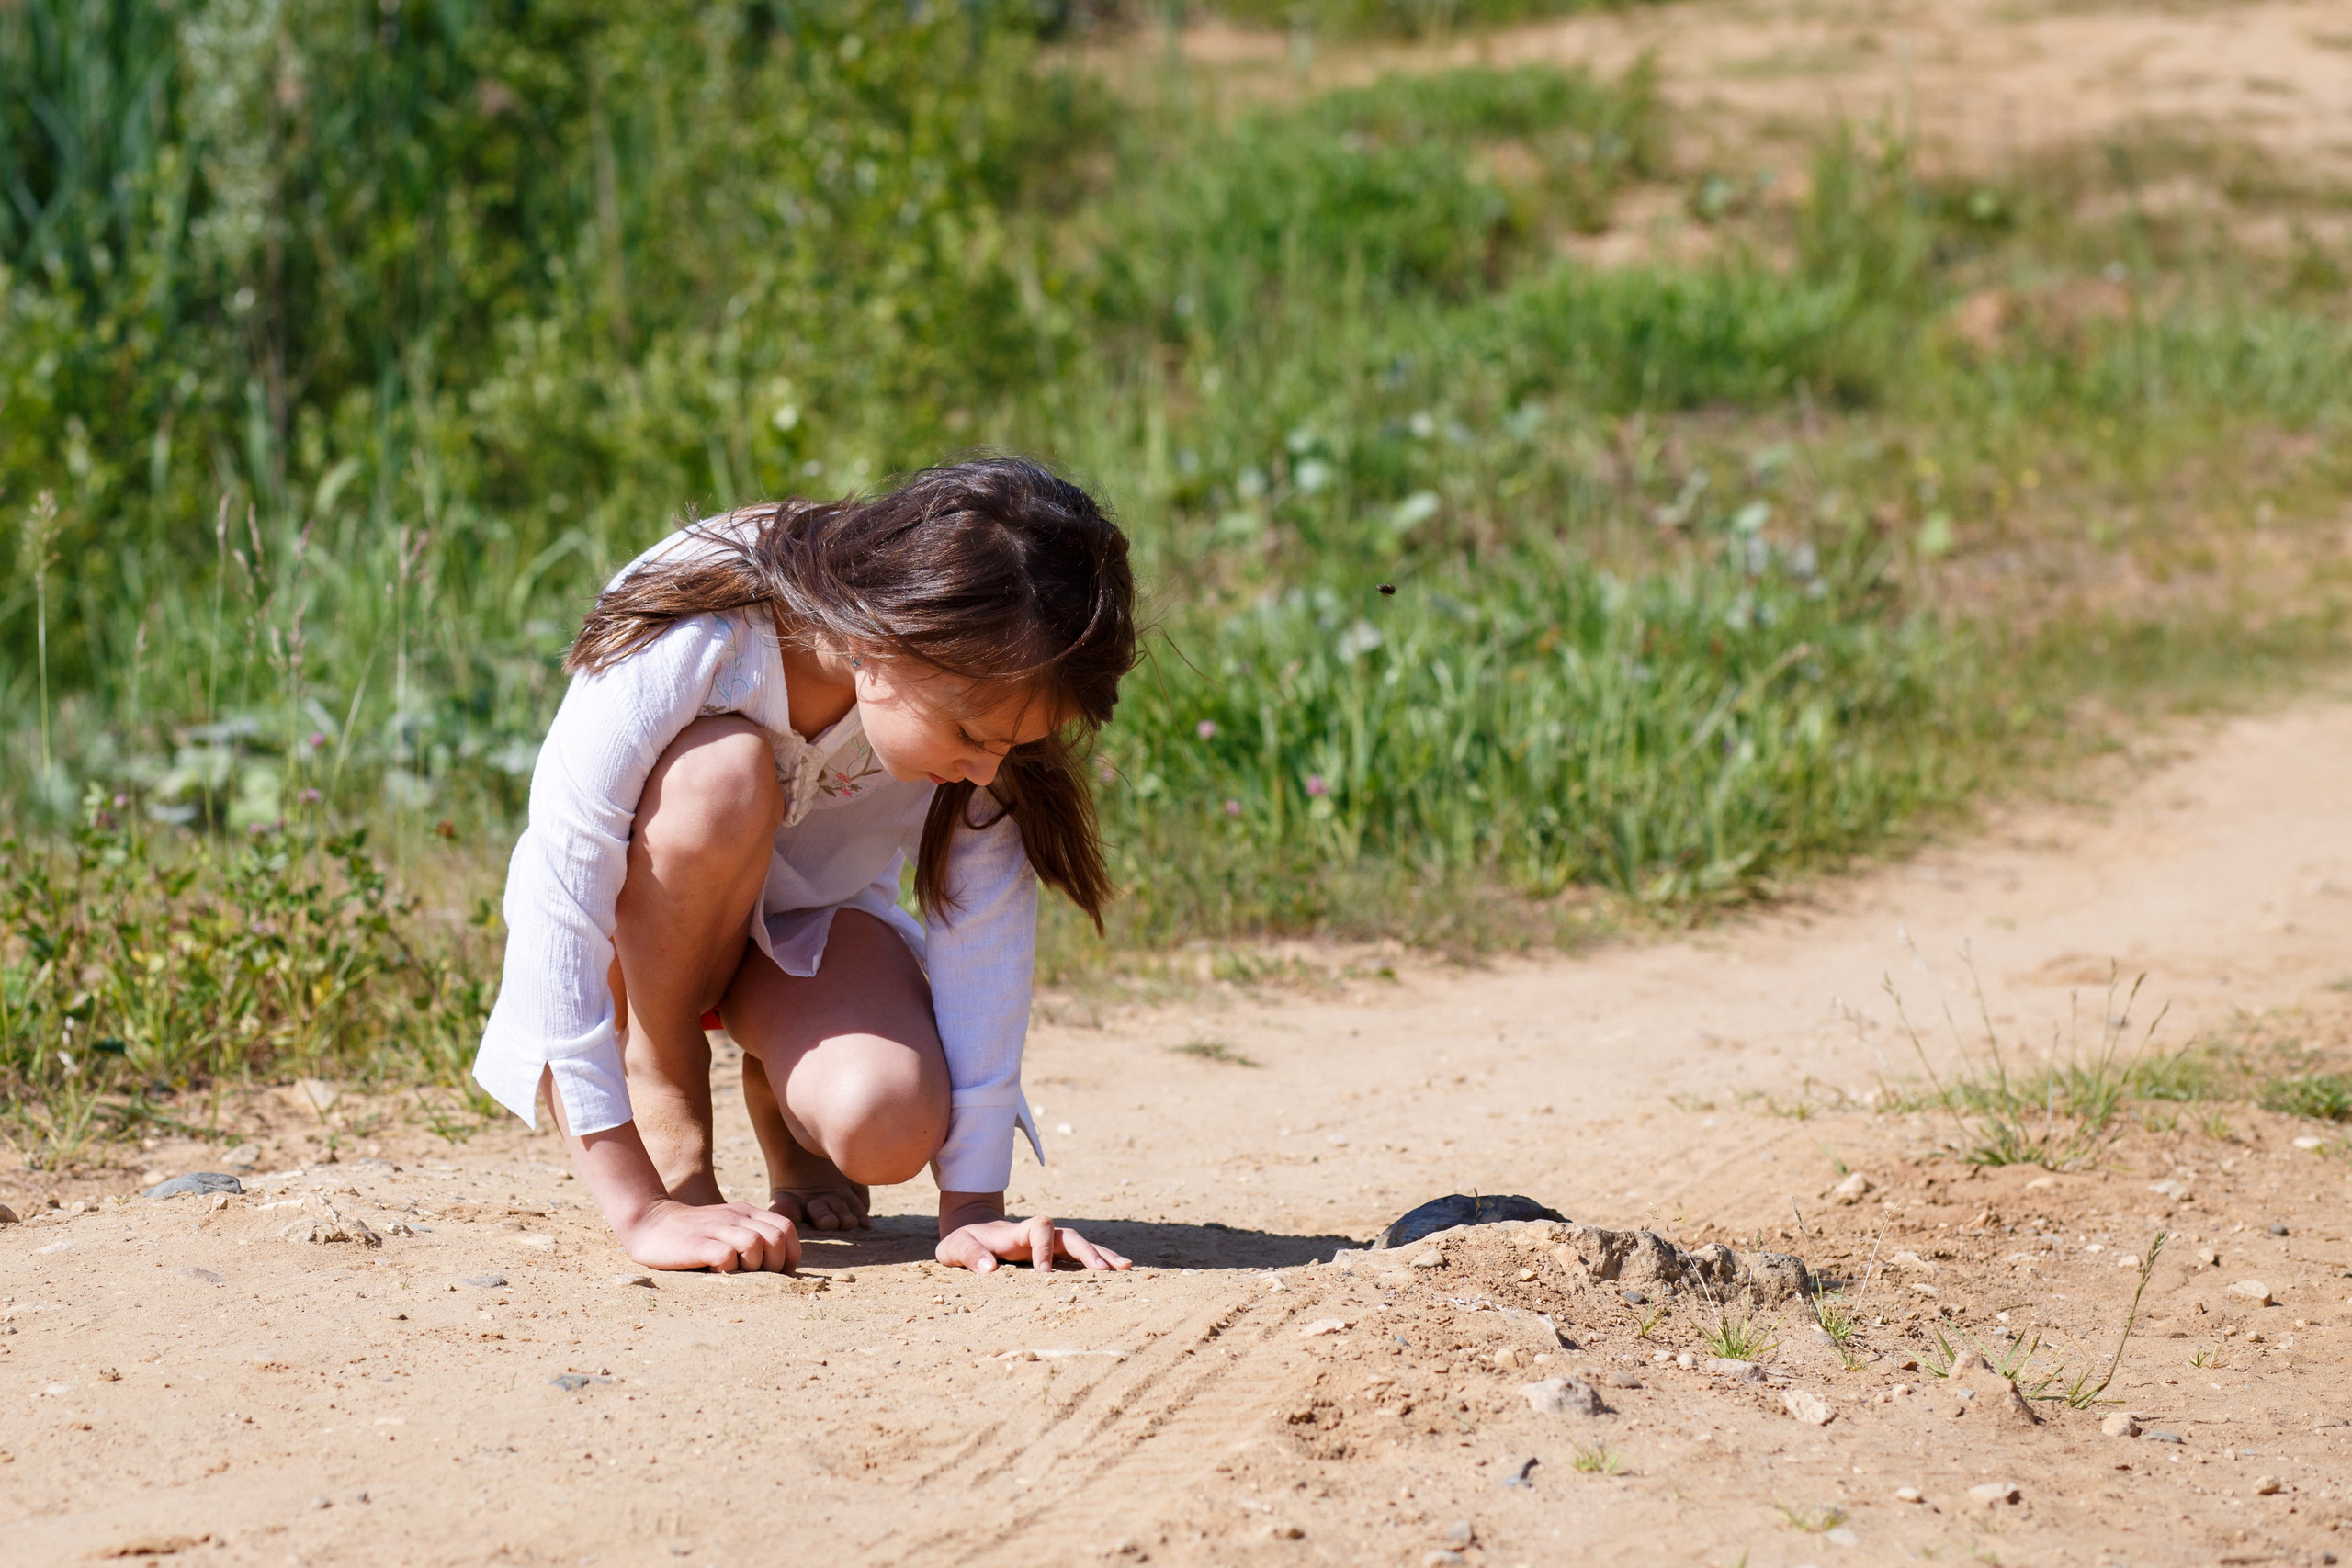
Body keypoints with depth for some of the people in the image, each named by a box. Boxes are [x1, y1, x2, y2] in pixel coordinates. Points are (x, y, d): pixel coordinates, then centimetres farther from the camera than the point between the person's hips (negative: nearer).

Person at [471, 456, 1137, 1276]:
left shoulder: (976, 688, -25)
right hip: (640, 929, -2)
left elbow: (987, 920, -20)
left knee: (886, 1126, -30)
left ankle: (778, 1093, 8)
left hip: (815, 915, 2)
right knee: (723, 772, -36)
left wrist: (974, 1205, -23)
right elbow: (555, 912, -36)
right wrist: (638, 1208, -38)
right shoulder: (685, 646, -36)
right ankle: (662, 1100, -14)